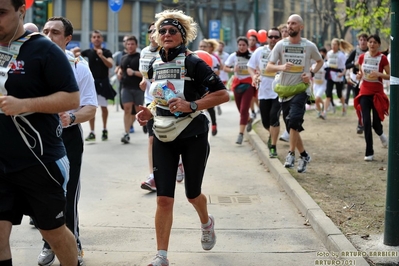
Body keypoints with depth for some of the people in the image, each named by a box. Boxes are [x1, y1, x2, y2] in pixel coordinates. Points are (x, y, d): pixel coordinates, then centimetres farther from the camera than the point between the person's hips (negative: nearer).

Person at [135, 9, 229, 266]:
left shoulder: (193, 63, -13)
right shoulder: (155, 64, 4)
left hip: (193, 136, -4)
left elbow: (223, 94, -15)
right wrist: (149, 111, 0)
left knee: (192, 193, 12)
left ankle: (207, 223, 46)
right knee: (164, 199, -3)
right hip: (164, 137, 4)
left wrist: (191, 105, -25)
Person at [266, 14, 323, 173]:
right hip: (285, 90, 3)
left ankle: (291, 154, -13)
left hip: (301, 89, -3)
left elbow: (320, 61, 15)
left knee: (294, 120, -24)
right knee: (292, 127, 9)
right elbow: (268, 67, -4)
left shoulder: (309, 46, -2)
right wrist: (281, 67, -25)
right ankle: (304, 155, 26)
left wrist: (311, 73, -4)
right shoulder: (280, 45, -1)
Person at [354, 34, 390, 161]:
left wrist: (379, 74, -21)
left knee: (376, 123, 1)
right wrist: (359, 75, -8)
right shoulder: (362, 57, 2)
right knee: (366, 123, -4)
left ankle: (381, 134, 40)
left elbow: (390, 76, -4)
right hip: (364, 93, 2)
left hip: (377, 94, -2)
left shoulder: (382, 58, -6)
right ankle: (369, 153, 2)